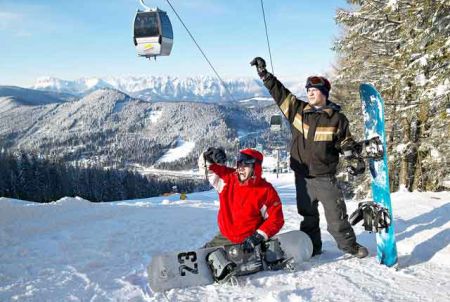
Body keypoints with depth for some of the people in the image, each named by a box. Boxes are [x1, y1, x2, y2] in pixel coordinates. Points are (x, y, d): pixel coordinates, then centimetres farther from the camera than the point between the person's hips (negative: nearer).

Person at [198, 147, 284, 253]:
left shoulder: (266, 191, -15)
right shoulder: (228, 178, -5)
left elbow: (276, 219, -11)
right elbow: (206, 165, 1)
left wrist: (258, 237, -21)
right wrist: (210, 156, -22)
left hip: (248, 241, -4)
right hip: (224, 237, 4)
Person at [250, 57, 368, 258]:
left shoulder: (337, 118, -3)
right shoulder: (298, 110, 3)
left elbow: (346, 142, 8)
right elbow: (279, 92, 5)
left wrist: (351, 150, -12)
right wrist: (264, 74, 2)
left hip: (325, 177, -3)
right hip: (302, 175, 3)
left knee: (336, 213, 1)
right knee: (308, 215, 14)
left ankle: (348, 244, 20)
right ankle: (312, 247, 28)